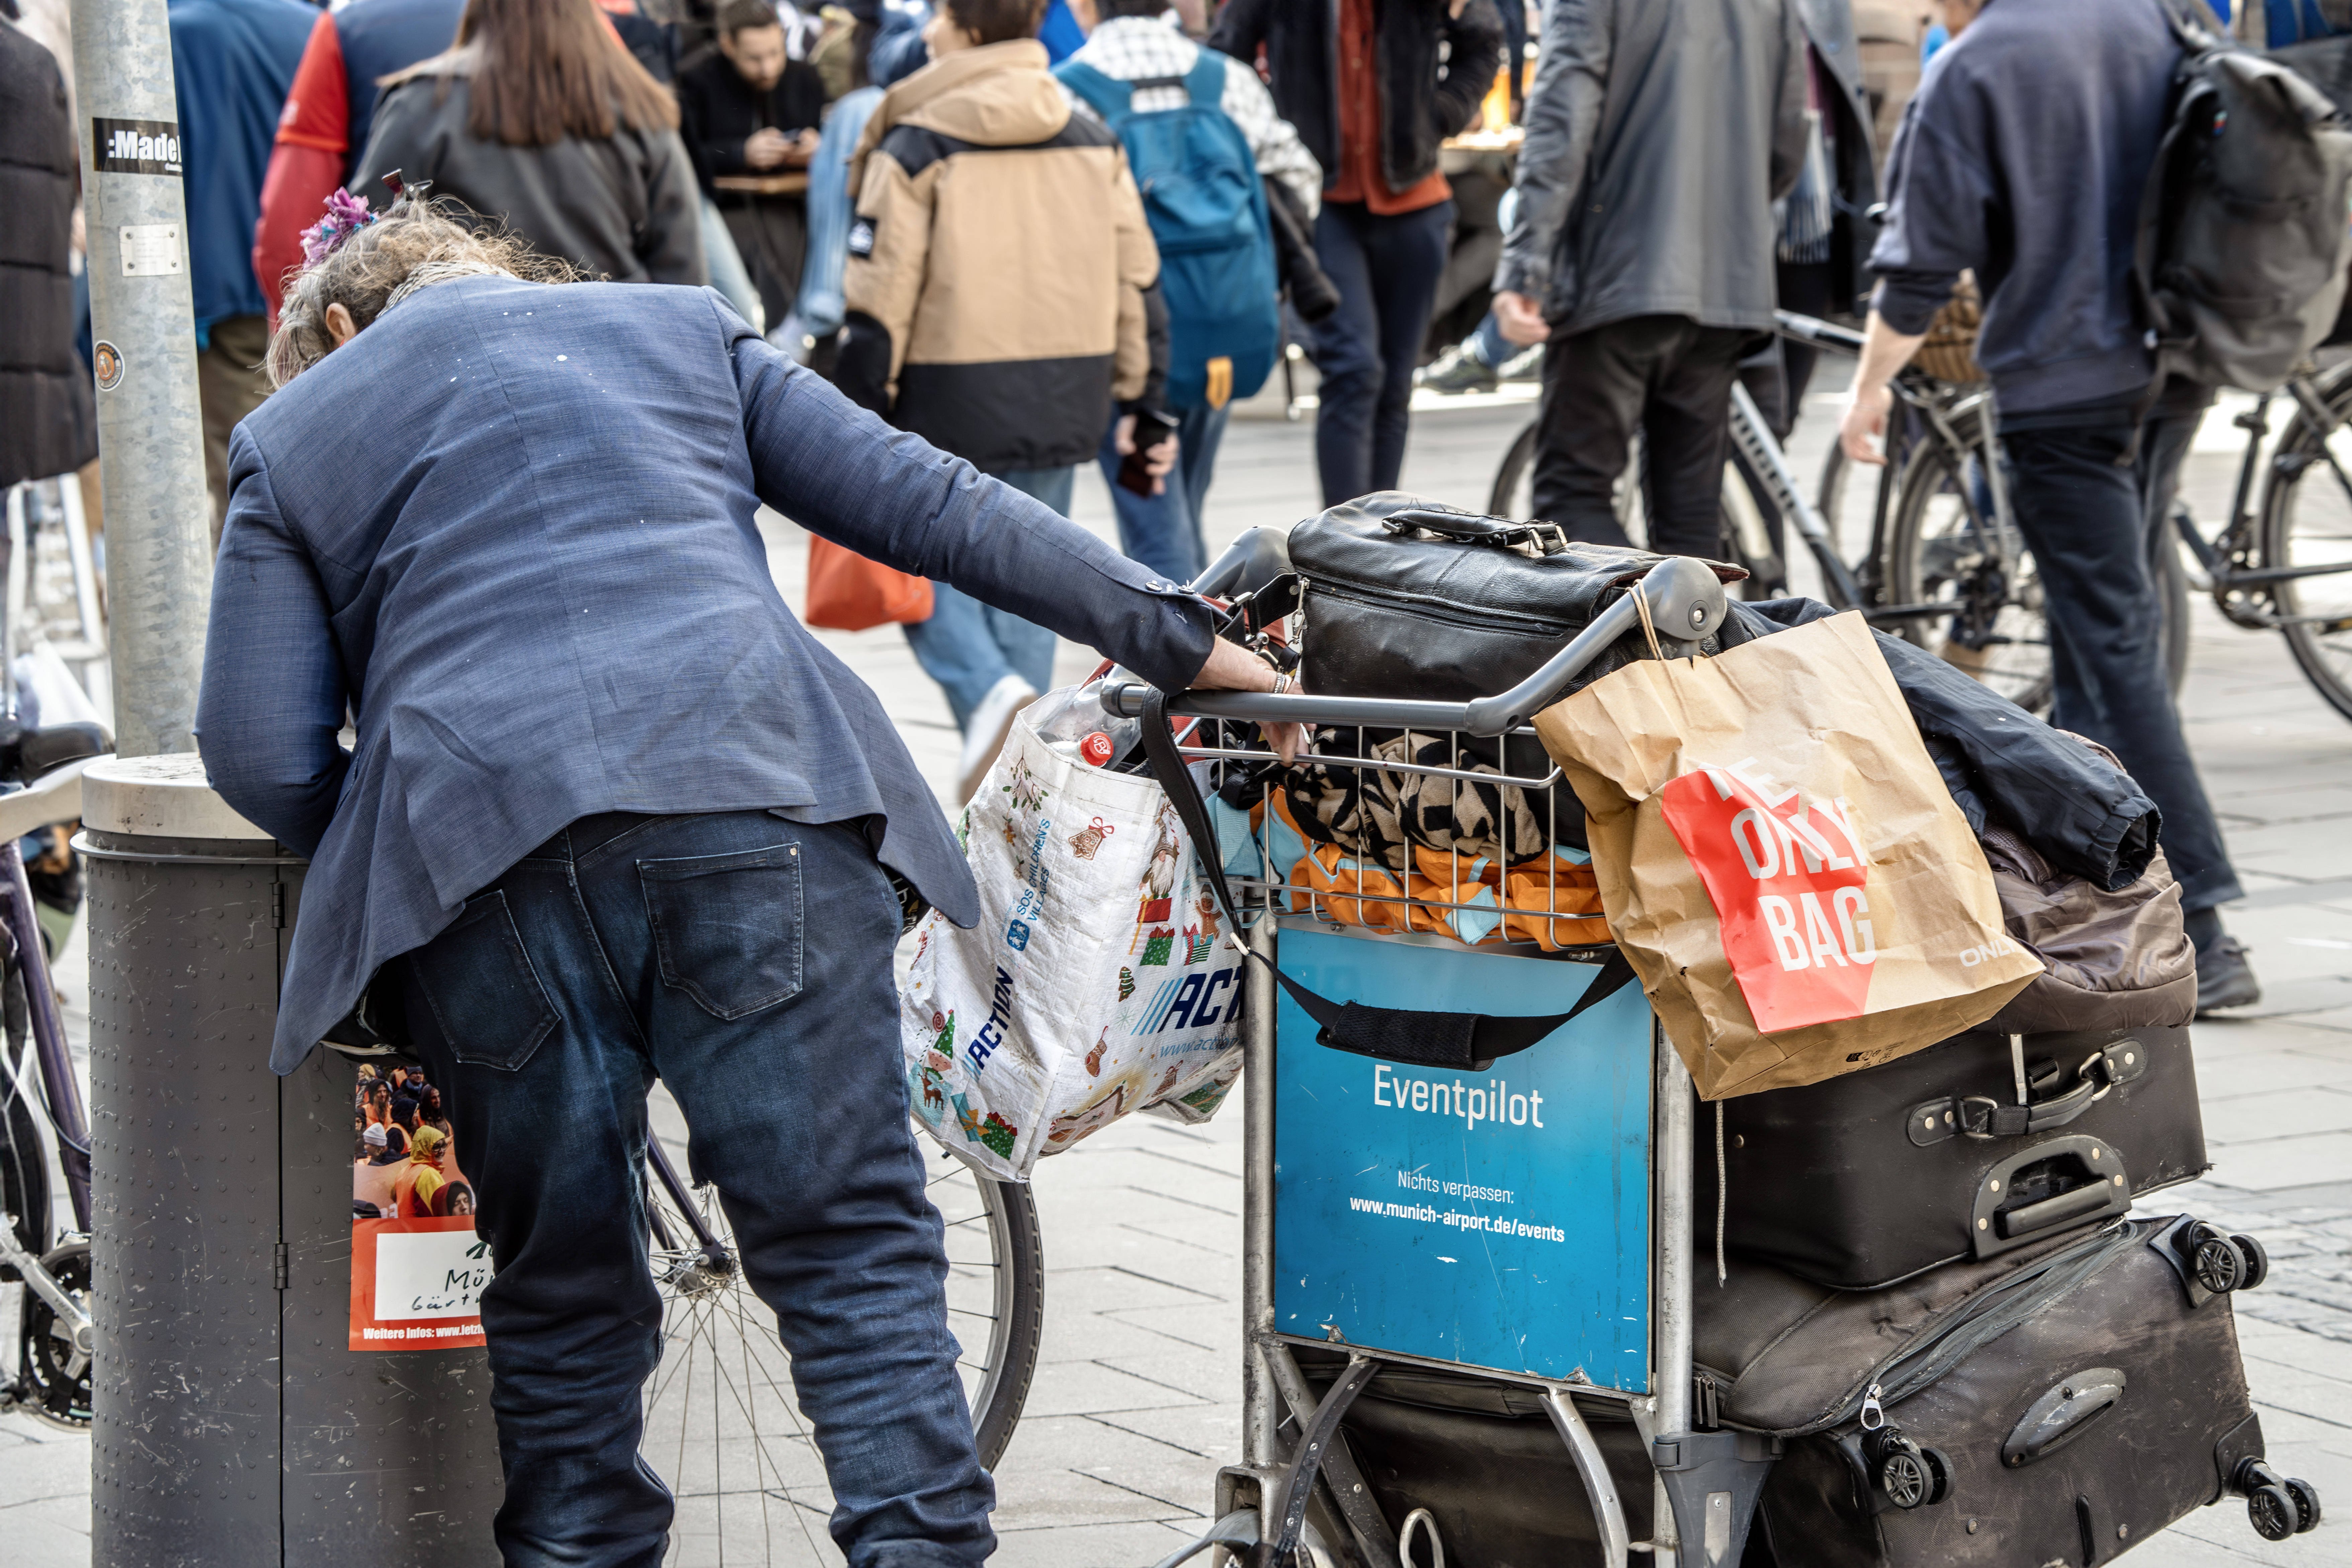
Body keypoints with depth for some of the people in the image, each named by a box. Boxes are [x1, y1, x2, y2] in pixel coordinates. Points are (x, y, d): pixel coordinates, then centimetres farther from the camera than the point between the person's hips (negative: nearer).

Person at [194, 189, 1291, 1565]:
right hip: (756, 799, 0)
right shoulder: (675, 326, 27)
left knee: (562, 1289, 10)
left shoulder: (290, 435, 23)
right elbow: (918, 501, 19)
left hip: (476, 838, 0)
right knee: (852, 1246, 1)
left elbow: (261, 756, 10)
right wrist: (1177, 639, 22)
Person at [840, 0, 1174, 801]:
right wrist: (1143, 403, 17)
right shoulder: (1092, 143, 7)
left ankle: (989, 692, -16)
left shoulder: (915, 149, -8)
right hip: (1063, 405, 4)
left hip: (951, 403, -4)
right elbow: (1137, 282, 10)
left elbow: (879, 304, -10)